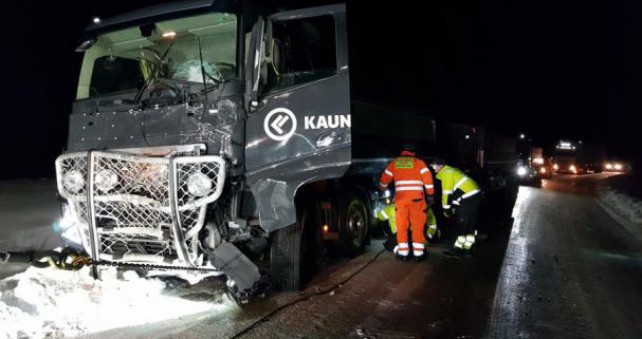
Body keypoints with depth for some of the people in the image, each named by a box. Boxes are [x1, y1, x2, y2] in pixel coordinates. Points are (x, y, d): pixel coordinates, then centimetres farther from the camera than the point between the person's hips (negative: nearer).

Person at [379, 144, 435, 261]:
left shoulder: (393, 163, 13)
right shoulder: (419, 162, 8)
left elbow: (384, 179, 15)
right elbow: (428, 178, 0)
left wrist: (382, 190, 35)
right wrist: (430, 195, 7)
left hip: (400, 198, 1)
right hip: (416, 198, -1)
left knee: (401, 226, 7)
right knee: (418, 226, 6)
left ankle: (403, 253, 8)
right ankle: (418, 253, 7)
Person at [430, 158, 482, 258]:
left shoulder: (446, 173, -9)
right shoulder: (451, 171, 22)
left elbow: (447, 193, -11)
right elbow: (454, 192, 25)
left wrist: (446, 209, -3)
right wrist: (454, 207, 24)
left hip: (469, 197, -10)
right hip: (475, 194, 10)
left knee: (462, 225, -5)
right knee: (470, 225, 13)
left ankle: (457, 250, -1)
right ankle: (466, 249, 19)